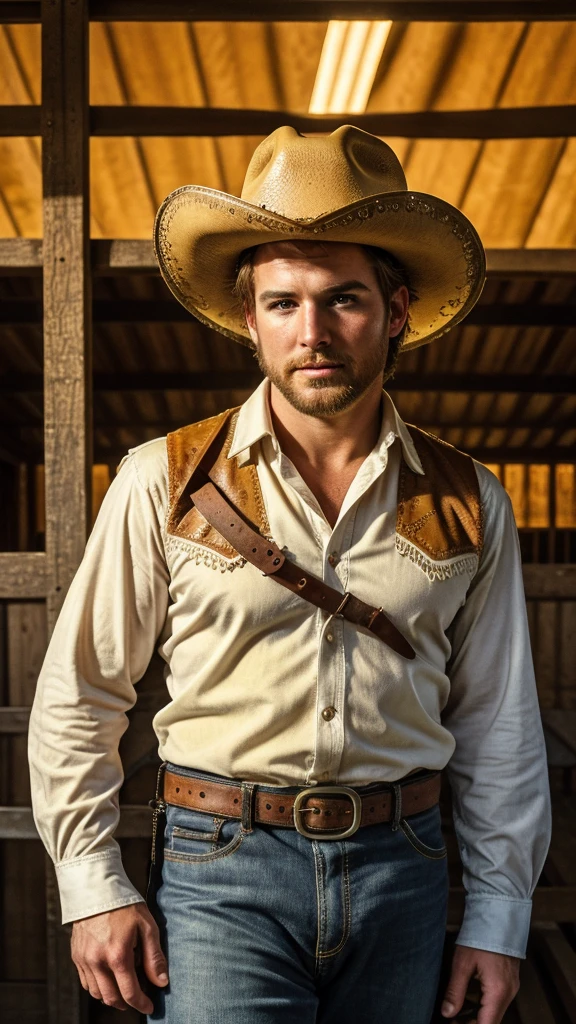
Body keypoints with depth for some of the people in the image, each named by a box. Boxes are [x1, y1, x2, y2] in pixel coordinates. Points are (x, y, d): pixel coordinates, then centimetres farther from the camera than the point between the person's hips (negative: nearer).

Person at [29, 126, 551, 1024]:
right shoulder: (164, 484, -3)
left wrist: (499, 914, 7)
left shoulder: (469, 505, 3)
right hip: (220, 866, -2)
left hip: (401, 871, 3)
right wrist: (95, 887, -1)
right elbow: (77, 699, 3)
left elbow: (497, 722, 9)